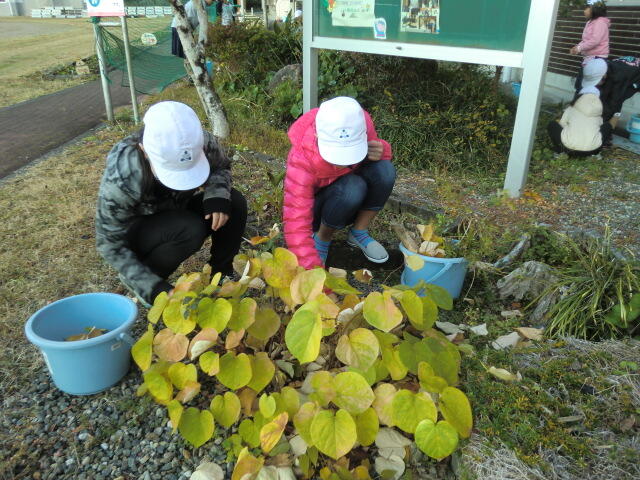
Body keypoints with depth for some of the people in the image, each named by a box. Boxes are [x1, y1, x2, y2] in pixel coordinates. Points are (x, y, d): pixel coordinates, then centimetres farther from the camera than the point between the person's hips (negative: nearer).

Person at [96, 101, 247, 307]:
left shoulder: (199, 142, -27)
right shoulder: (121, 180, -36)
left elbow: (221, 167, -5)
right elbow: (111, 244, -26)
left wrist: (217, 194, -27)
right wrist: (154, 288, -34)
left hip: (176, 212, 4)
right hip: (135, 230, -4)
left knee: (235, 202, -19)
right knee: (189, 230, -33)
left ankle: (221, 273, 0)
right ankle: (141, 285, -8)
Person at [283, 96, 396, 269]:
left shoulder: (362, 123, -25)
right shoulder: (302, 159, -36)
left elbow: (373, 148, -2)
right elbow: (296, 224, -38)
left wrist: (381, 151, -28)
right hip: (315, 204, -4)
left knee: (384, 171, -26)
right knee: (352, 188, -36)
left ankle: (359, 233, -5)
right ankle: (322, 239, -8)